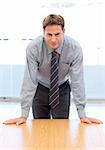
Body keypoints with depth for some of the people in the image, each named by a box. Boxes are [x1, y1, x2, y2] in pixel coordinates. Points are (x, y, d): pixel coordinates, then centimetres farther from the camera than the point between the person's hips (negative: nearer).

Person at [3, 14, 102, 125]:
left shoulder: (74, 48, -24)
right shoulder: (33, 47, -26)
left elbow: (77, 80, -23)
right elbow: (29, 79, -27)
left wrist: (82, 115, -24)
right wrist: (23, 116, -28)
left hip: (62, 89, 1)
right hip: (40, 89, 0)